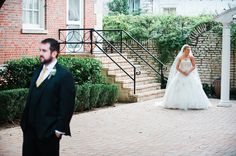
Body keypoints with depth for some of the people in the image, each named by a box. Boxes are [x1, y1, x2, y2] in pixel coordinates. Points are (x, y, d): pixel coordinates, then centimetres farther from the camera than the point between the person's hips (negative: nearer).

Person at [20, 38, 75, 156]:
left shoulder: (64, 76, -12)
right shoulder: (37, 72, 12)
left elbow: (67, 106, -13)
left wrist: (59, 129, -15)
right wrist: (24, 121, 12)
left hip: (48, 131, -6)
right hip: (29, 128, 7)